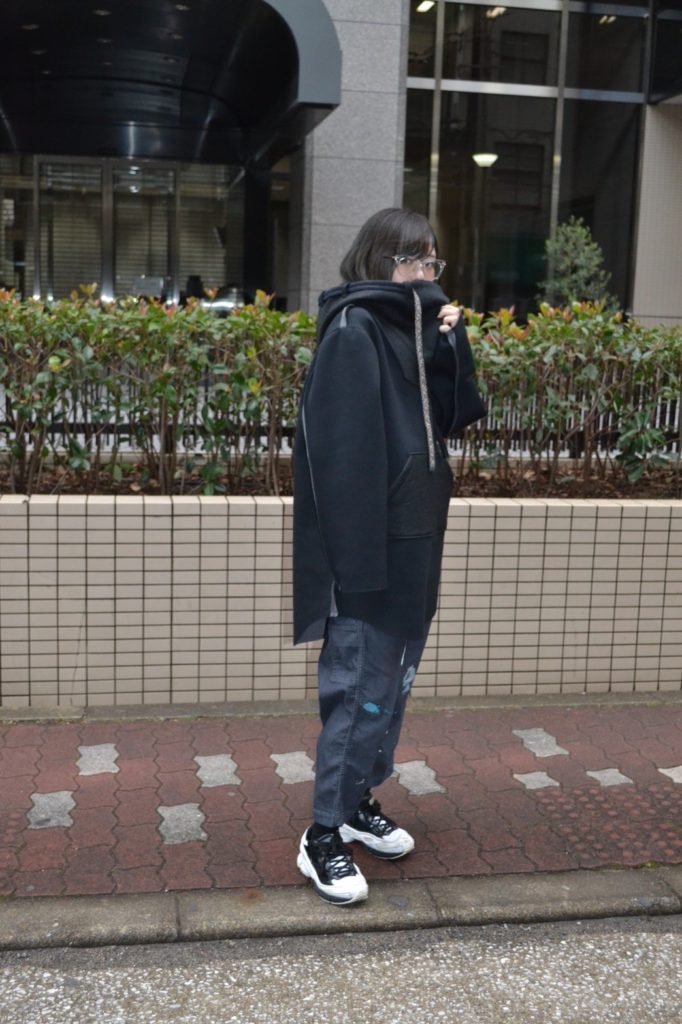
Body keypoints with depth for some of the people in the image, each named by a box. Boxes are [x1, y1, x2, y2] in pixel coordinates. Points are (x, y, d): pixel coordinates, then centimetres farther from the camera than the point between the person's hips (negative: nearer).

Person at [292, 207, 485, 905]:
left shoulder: (414, 328, 12)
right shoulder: (353, 332, -14)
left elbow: (449, 418, 12)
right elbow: (341, 452, -20)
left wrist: (451, 346, -1)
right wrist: (359, 560, -24)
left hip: (415, 538, 9)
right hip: (368, 543, -8)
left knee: (393, 679, 16)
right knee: (360, 688, -3)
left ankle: (359, 803, 31)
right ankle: (323, 838, 10)